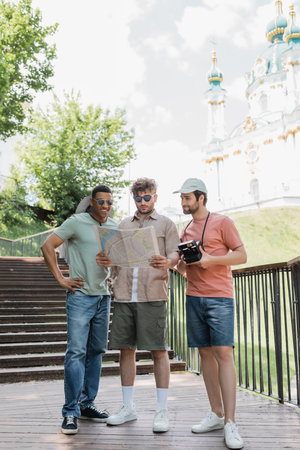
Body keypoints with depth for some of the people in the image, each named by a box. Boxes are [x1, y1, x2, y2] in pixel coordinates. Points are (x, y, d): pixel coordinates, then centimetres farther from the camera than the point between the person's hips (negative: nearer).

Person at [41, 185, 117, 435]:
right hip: (80, 296, -6)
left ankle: (87, 404, 24)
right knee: (76, 351, -7)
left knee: (97, 351, 11)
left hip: (104, 297, 6)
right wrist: (61, 279, -10)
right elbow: (48, 246, -7)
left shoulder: (115, 227, 10)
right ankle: (70, 412, 3)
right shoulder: (76, 222, -6)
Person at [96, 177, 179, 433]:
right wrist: (106, 260, -5)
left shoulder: (166, 224, 10)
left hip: (152, 295, -4)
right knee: (125, 349, 8)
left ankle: (162, 411, 8)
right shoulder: (123, 225, 21)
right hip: (124, 294, 4)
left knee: (159, 350, -2)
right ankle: (128, 408, 21)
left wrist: (167, 262, -23)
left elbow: (175, 254, 1)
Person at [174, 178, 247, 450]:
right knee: (205, 354, 7)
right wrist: (181, 263, 1)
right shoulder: (186, 230, 18)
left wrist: (210, 259, -16)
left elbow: (242, 255, -5)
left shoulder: (222, 222, 0)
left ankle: (230, 423, -6)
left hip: (219, 297, -6)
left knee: (223, 353, -11)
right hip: (194, 298, 6)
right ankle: (216, 414, 17)